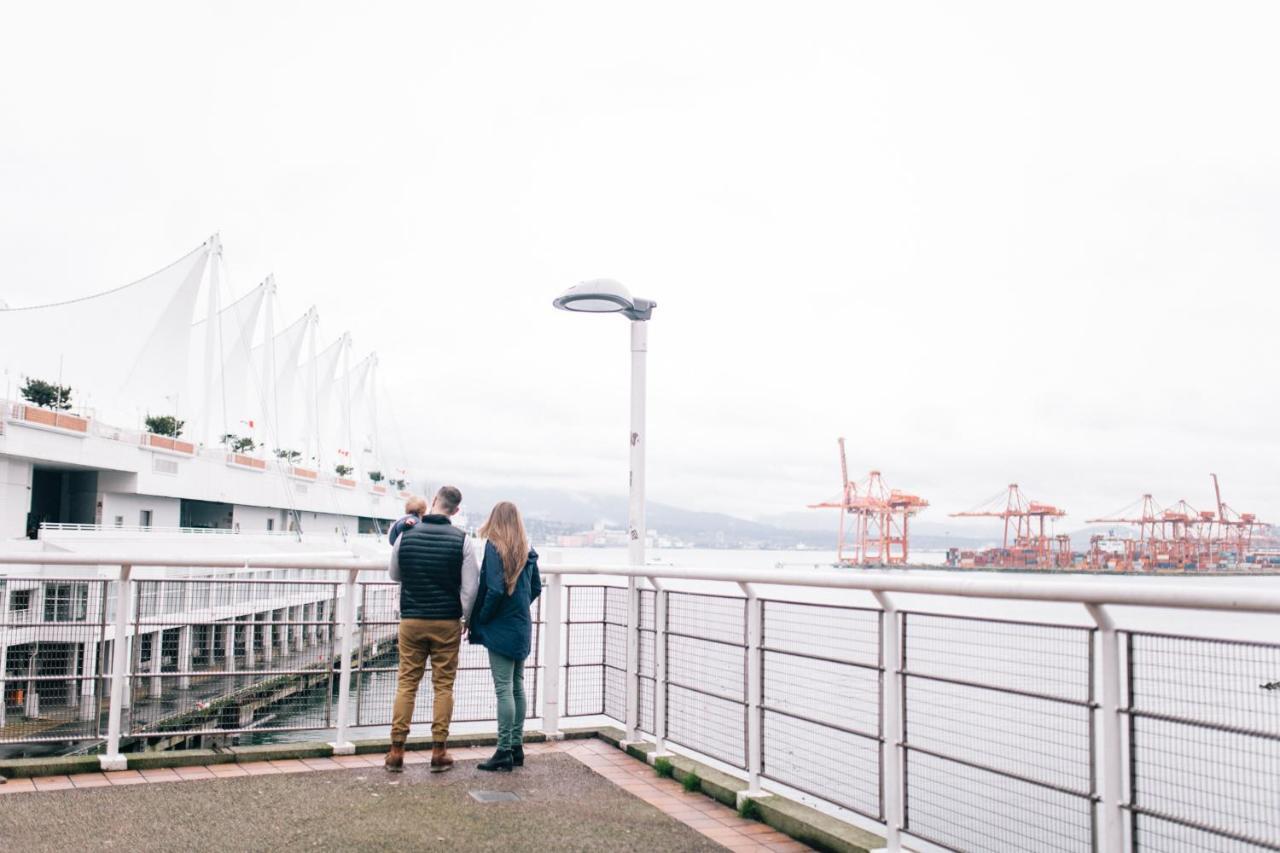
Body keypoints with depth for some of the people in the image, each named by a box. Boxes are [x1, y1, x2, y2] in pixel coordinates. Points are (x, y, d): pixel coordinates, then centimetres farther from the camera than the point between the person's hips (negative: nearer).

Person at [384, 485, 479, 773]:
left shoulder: (406, 534, -2)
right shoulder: (461, 539, -8)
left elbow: (394, 574, 13)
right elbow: (470, 587, -7)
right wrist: (467, 617, 7)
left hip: (412, 620, 2)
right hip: (447, 623, -2)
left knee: (406, 683, 8)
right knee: (443, 686, 6)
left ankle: (396, 752, 9)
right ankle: (438, 752, 8)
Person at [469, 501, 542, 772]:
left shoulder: (494, 547, -13)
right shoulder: (526, 551, 8)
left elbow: (494, 589, -20)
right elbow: (536, 588, 14)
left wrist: (478, 620, -9)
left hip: (500, 628, -7)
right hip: (522, 626, 7)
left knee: (504, 689, -4)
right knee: (517, 686, 13)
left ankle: (504, 752, 0)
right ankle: (517, 747, 20)